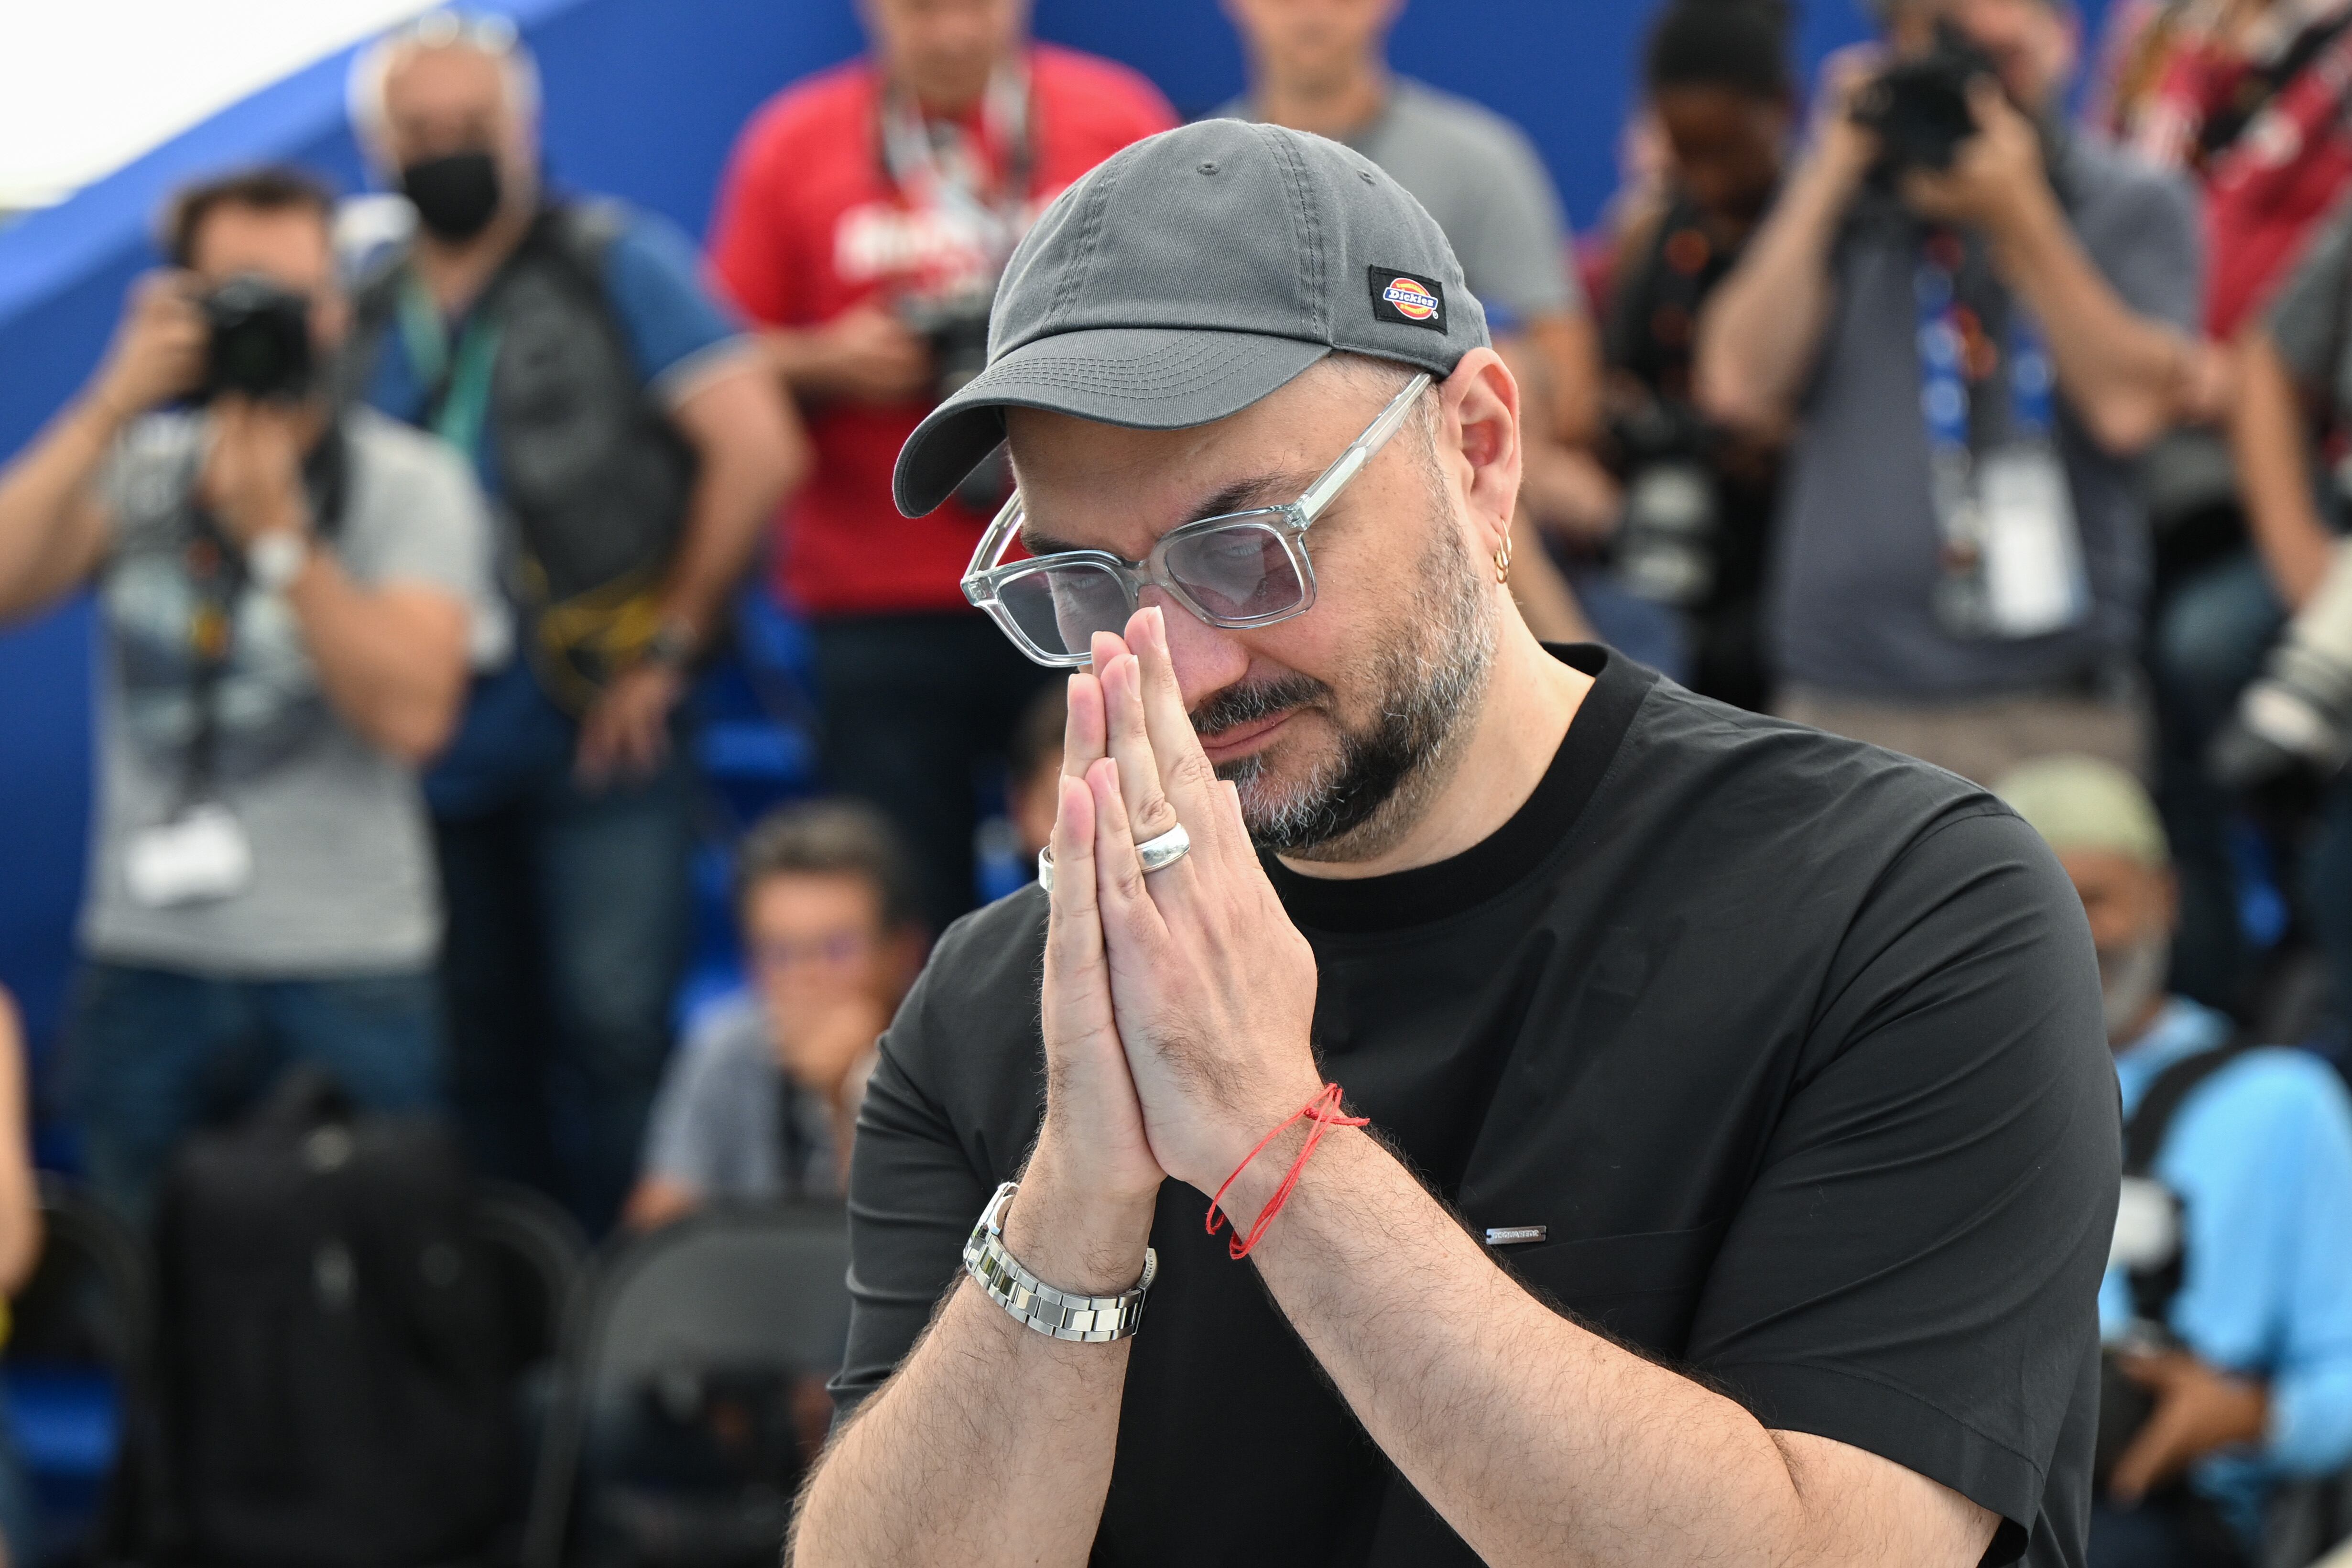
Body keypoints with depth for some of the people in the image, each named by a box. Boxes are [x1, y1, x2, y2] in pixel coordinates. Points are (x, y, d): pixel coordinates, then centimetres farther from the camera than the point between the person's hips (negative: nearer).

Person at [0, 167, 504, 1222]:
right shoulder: (131, 465, 10)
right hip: (147, 967, 3)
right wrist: (113, 405, -14)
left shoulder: (411, 485, 1)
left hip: (349, 977, -3)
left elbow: (413, 714, -14)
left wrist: (276, 533, -18)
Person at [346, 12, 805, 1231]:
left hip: (598, 750, -4)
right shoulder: (360, 311, 10)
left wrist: (669, 645, -9)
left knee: (613, 1031, -8)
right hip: (431, 756, 4)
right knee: (476, 1056, 10)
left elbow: (758, 450, -8)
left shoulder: (616, 266, -1)